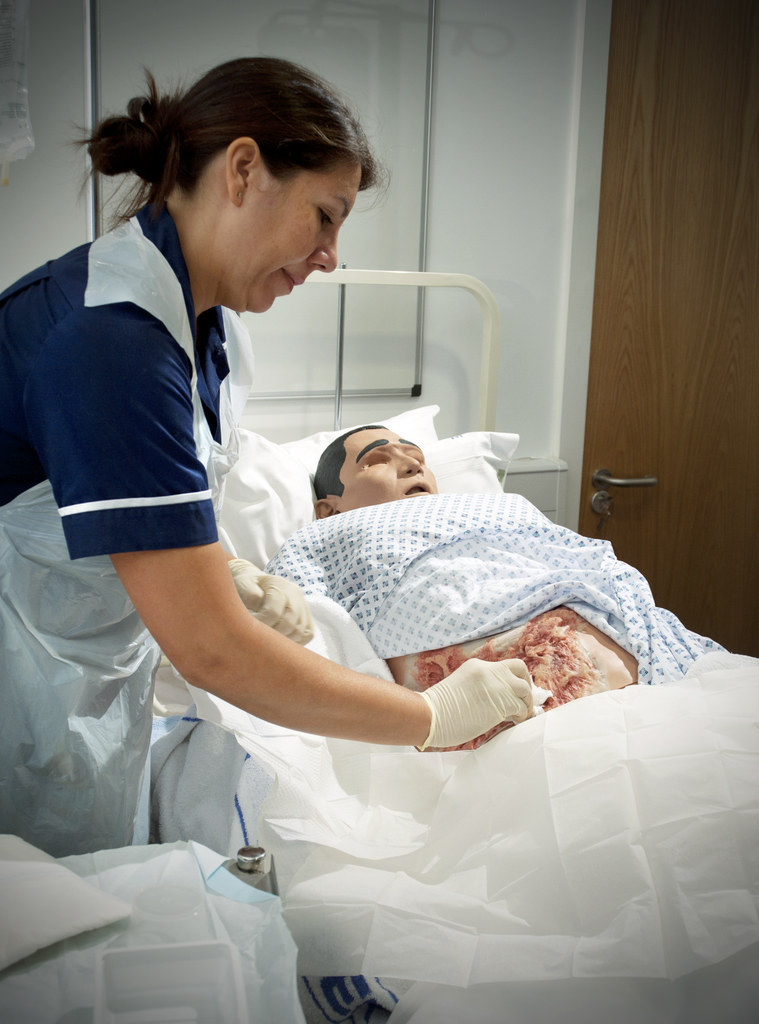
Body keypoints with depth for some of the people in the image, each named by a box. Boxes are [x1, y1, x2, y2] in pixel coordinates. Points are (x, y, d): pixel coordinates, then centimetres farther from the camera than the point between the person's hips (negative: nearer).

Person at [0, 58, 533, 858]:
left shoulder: (199, 313, -1)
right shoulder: (112, 336, -30)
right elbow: (209, 649, -31)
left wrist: (226, 572, -3)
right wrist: (434, 717, -22)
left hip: (98, 676, 8)